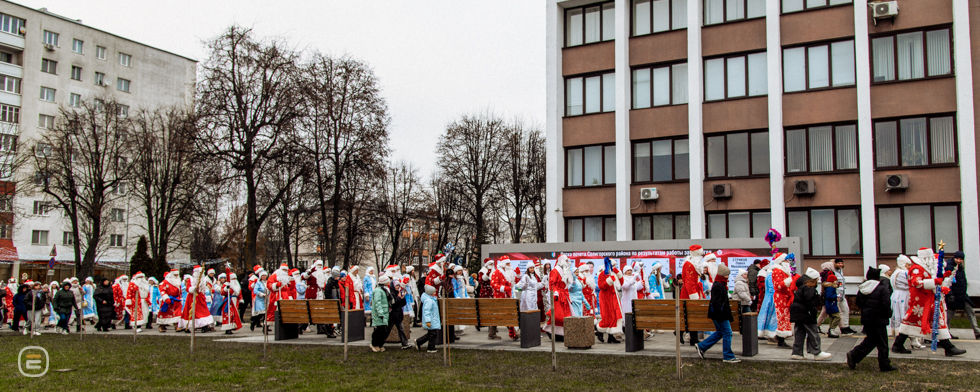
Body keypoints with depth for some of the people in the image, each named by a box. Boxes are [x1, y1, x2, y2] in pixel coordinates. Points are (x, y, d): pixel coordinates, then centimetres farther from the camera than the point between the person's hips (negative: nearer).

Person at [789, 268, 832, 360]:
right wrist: (814, 311, -15)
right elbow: (809, 302, -22)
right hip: (805, 314, -10)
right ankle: (817, 353, 2)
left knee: (799, 334, 11)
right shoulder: (809, 288, -15)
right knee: (813, 334, -2)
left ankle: (797, 353, 10)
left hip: (798, 314, 10)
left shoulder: (801, 287, 16)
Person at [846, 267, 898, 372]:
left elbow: (858, 304, 11)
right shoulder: (882, 289, -13)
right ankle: (884, 365, 10)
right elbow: (886, 305, -17)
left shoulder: (861, 289, 6)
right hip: (878, 320, -7)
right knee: (882, 343, 4)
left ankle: (854, 355, 5)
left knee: (870, 340, 17)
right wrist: (889, 315, 0)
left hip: (866, 319, 7)